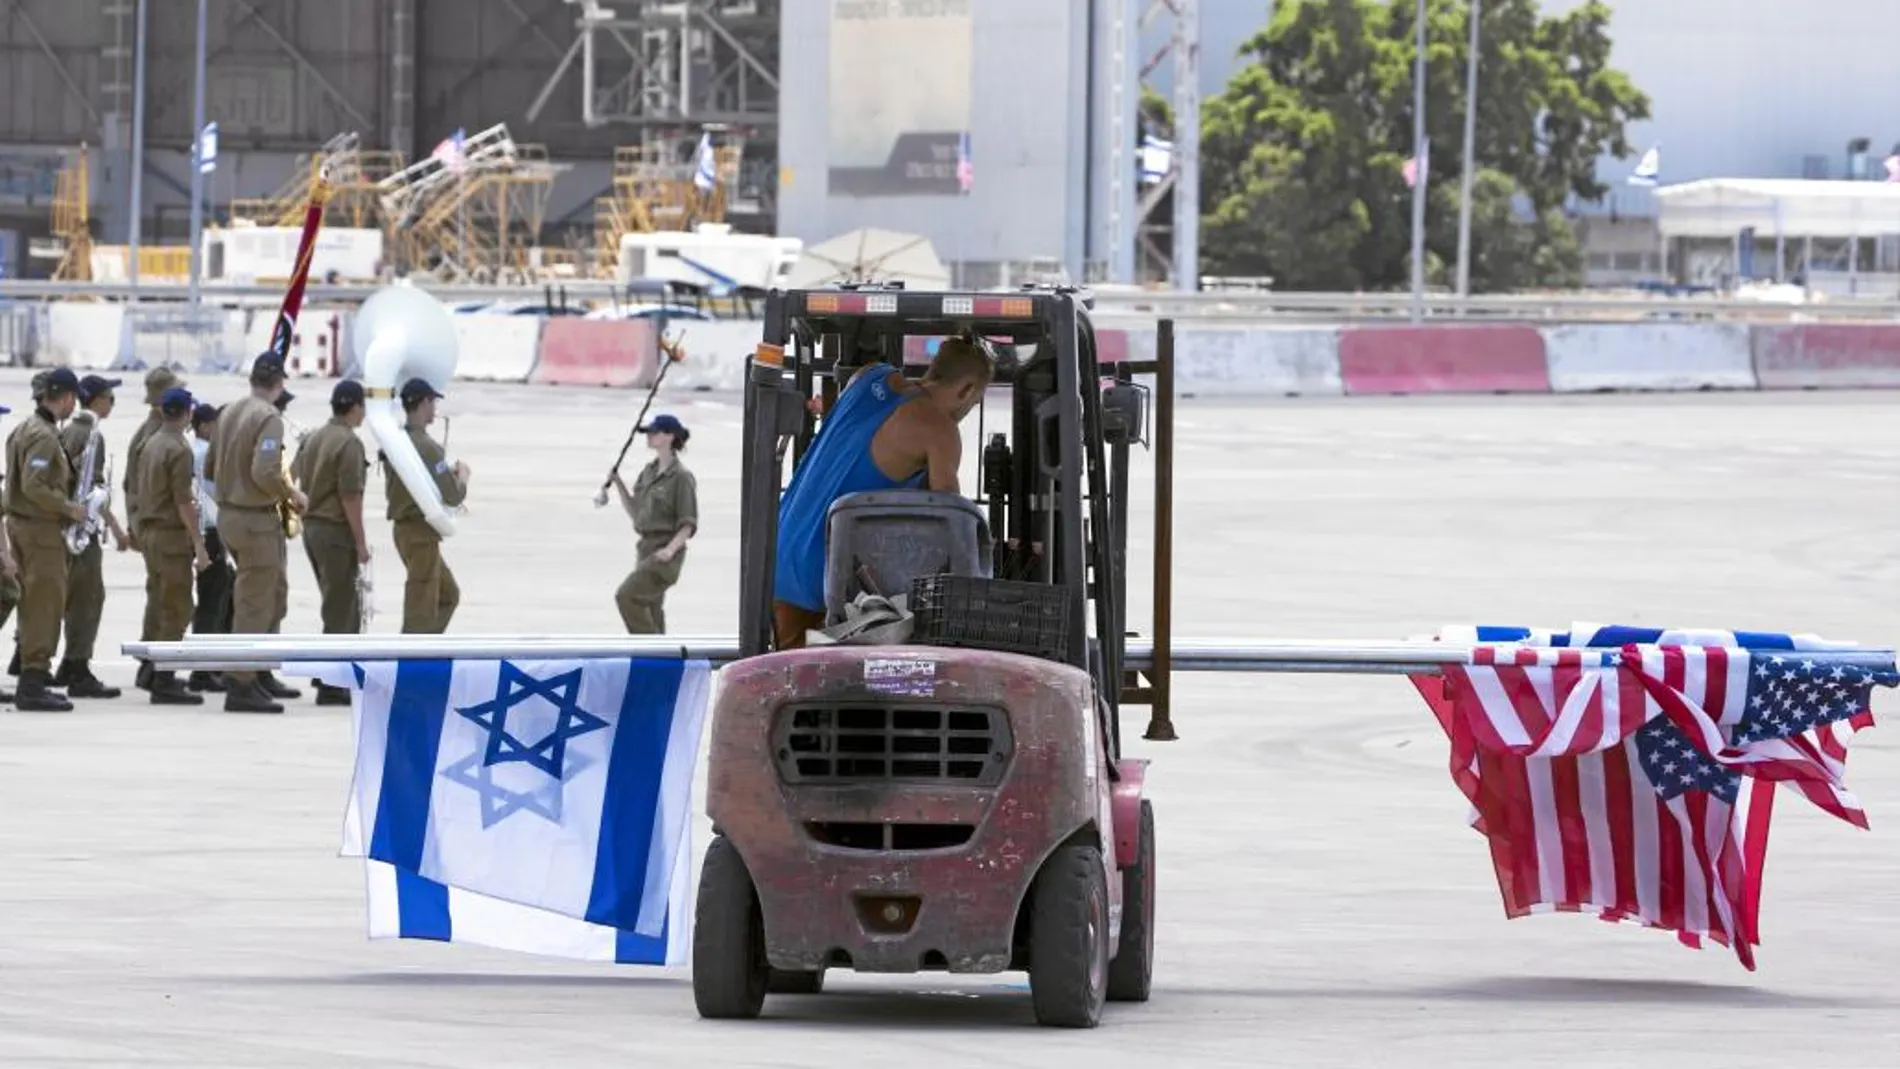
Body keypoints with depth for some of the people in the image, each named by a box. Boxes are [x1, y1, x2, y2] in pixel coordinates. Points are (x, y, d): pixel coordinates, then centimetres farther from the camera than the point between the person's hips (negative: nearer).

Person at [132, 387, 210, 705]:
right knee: (176, 610, -6)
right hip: (172, 535, -9)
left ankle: (156, 674, 21)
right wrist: (199, 545, -16)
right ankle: (164, 682, -9)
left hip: (149, 532, 9)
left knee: (161, 605, 16)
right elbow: (183, 502, -18)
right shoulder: (179, 449, -15)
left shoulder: (151, 445, 11)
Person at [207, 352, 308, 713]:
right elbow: (265, 473, -28)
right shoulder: (268, 418, -17)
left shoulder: (229, 412, 9)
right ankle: (240, 686, -1)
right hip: (256, 519, -9)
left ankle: (261, 673, 24)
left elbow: (209, 469, 14)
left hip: (228, 514, 9)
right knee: (254, 602, -3)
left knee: (275, 592, 20)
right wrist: (293, 494, -12)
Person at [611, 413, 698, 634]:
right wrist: (618, 484, 6)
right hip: (645, 548, 9)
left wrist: (670, 549, -25)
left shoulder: (681, 477, -11)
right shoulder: (649, 471, 12)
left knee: (626, 595, -20)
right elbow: (635, 513, 17)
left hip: (664, 553, -9)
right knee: (650, 607, 10)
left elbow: (688, 525, -12)